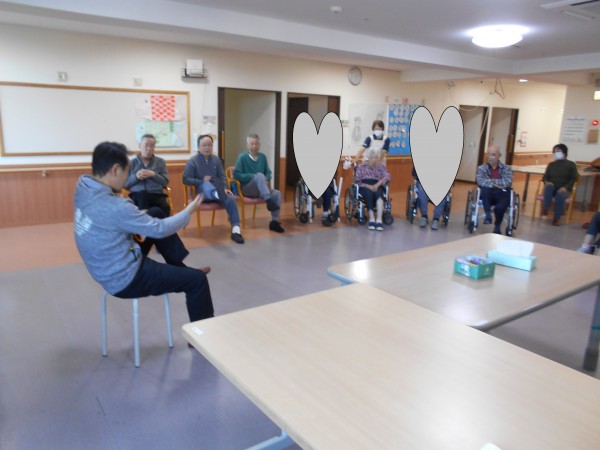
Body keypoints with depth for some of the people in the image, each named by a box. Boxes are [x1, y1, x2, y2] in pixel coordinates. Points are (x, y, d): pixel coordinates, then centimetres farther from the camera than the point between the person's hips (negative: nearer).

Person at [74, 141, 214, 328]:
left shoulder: (83, 186, -7)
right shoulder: (114, 207, -32)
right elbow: (160, 229, -18)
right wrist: (189, 211, -5)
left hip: (109, 267, 9)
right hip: (126, 280, -9)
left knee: (156, 212, 15)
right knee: (197, 279, -4)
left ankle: (179, 268, 25)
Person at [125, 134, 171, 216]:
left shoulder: (160, 161, 16)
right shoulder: (131, 163, 14)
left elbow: (165, 182, 9)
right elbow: (125, 184, 10)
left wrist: (153, 174, -8)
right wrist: (136, 176, -8)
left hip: (157, 195, 0)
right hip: (137, 196, 0)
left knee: (165, 208, -33)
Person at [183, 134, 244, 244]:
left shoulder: (216, 159, 13)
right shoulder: (192, 161, -2)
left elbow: (222, 176, 13)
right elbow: (186, 180, -8)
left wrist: (225, 188, -5)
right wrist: (202, 181, -16)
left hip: (217, 190, 4)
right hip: (201, 192, -4)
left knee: (230, 199, -26)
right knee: (206, 184, -39)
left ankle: (235, 230, -31)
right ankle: (217, 195, -77)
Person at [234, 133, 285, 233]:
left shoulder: (262, 157, 12)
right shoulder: (242, 157, -4)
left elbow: (268, 173, 15)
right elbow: (236, 175, -11)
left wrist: (266, 179, -9)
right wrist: (253, 176, -20)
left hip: (260, 189, 5)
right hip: (246, 189, -5)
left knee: (277, 193, -23)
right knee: (259, 175, -33)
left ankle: (274, 221, -20)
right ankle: (268, 201, -39)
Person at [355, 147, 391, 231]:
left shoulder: (381, 165, 13)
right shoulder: (361, 166, 11)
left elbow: (387, 177, -2)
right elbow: (357, 180, 3)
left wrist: (378, 184, -21)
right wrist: (367, 186, -16)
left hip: (377, 186, 1)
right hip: (365, 187, -1)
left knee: (378, 193, -35)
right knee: (369, 193, -36)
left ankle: (379, 220, -47)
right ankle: (371, 218, -38)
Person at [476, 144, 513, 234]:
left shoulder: (506, 169, 8)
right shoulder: (482, 168, 7)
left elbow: (508, 182, -9)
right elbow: (480, 182, -11)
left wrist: (492, 181, -11)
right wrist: (495, 185, -18)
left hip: (502, 195, 0)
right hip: (487, 195, 0)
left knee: (500, 207, -32)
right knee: (485, 189, -35)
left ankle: (497, 226, -2)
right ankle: (488, 215, -25)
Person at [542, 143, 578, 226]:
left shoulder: (571, 164, 8)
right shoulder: (551, 164, 18)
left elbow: (574, 179, -1)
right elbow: (545, 177, 13)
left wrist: (565, 187, -18)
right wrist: (546, 182, -12)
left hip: (564, 189, -2)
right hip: (551, 188, 2)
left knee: (560, 194, -38)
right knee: (549, 186, -35)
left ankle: (557, 218, -28)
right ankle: (545, 209, -37)